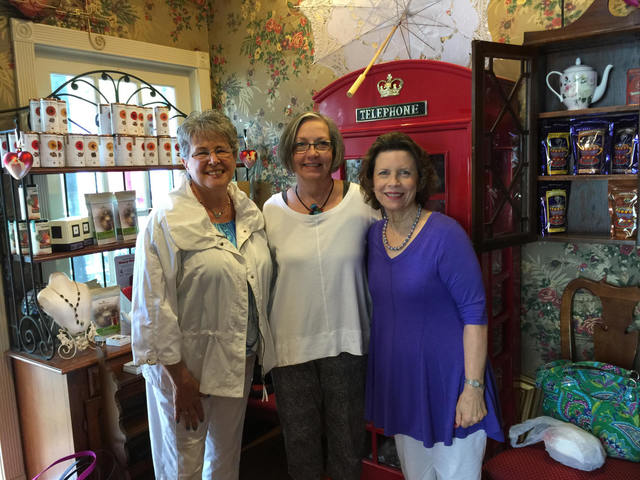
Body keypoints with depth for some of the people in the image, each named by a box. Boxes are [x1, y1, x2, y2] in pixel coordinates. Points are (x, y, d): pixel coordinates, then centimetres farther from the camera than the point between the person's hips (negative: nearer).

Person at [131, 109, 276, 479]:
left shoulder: (250, 212, 3)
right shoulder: (167, 221, -15)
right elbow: (155, 308, -17)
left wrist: (260, 348, 10)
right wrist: (179, 378, -16)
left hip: (241, 359, 6)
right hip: (187, 364, -5)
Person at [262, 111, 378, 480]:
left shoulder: (362, 202, -8)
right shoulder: (273, 210, -4)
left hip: (346, 339, -1)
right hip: (291, 342, 1)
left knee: (347, 436, 18)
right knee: (300, 439, 18)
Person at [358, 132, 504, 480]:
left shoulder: (444, 234, -18)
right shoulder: (373, 234, 0)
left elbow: (474, 313, -17)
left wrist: (474, 386, -19)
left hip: (445, 376, -5)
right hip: (396, 376, 6)